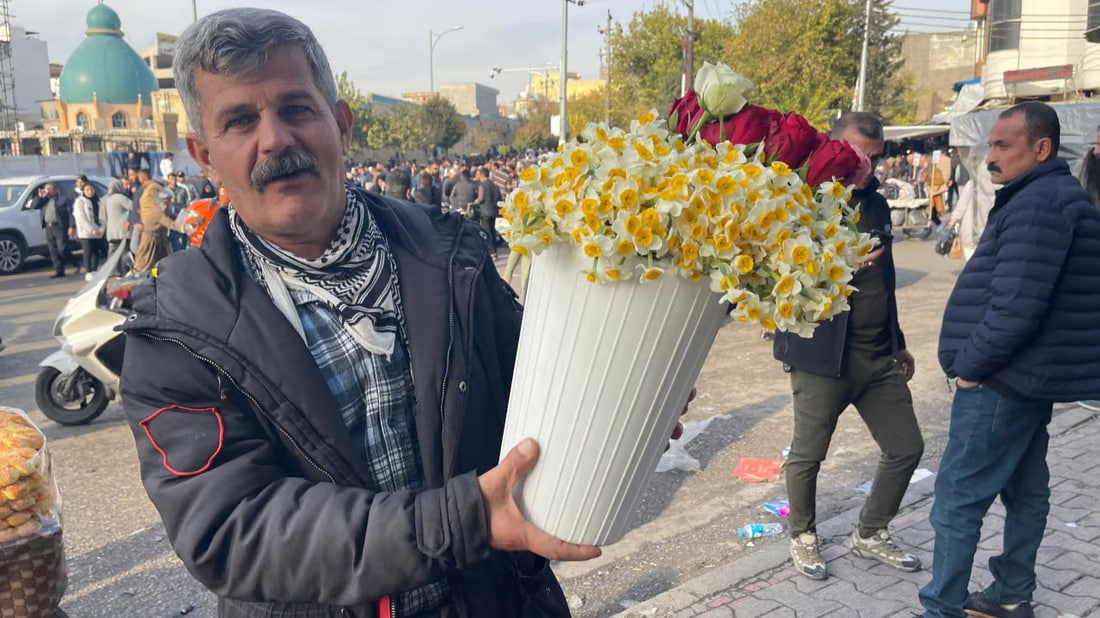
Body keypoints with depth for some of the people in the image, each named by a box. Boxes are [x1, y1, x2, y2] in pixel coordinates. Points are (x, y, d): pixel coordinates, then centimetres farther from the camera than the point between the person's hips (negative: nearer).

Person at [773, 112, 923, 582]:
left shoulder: (875, 204, 12)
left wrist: (898, 342, 25)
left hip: (879, 354, 7)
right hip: (823, 355, -7)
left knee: (906, 447, 12)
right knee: (807, 455, 7)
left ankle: (870, 535, 32)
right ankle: (803, 537, 31)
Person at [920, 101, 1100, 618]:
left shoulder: (1036, 204, -19)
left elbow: (1014, 305, -28)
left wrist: (969, 363, -15)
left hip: (1005, 379, -11)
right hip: (1033, 374, 11)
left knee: (957, 497, -4)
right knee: (1024, 488, 18)